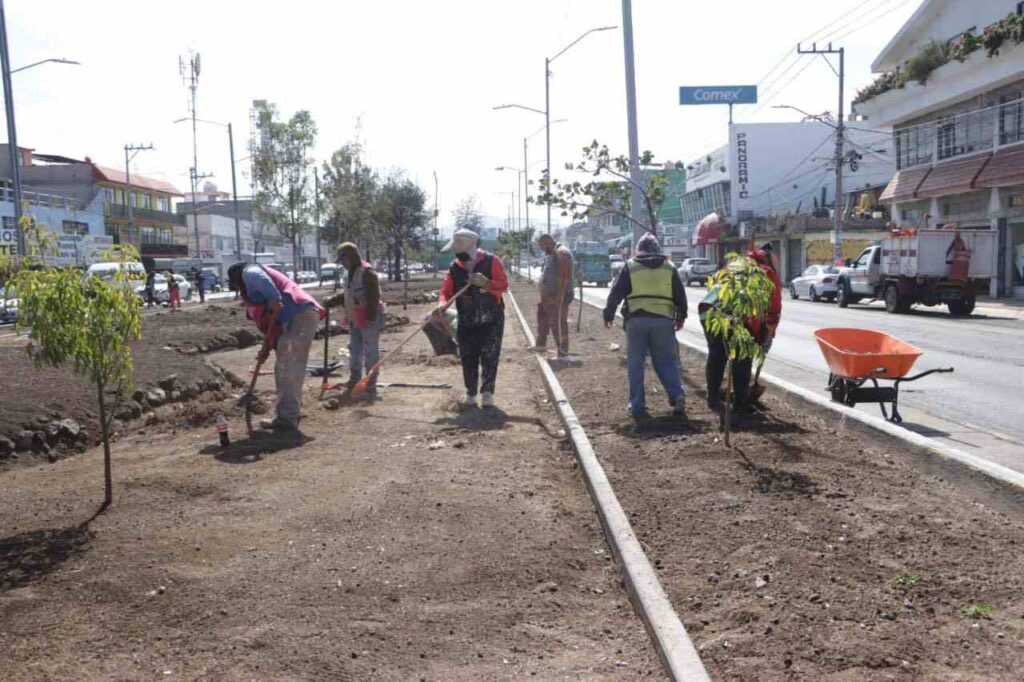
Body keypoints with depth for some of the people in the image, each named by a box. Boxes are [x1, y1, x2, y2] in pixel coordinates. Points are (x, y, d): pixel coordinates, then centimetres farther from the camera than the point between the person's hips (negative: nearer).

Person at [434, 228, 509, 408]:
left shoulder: (491, 261, -7)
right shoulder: (454, 268, 4)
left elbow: (503, 285, -10)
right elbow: (446, 291, 3)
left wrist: (486, 283, -27)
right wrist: (442, 304, -19)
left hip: (491, 319, -3)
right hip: (466, 321, 3)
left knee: (489, 356, -5)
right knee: (468, 358, 5)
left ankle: (487, 392, 3)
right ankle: (471, 392, 16)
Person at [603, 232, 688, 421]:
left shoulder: (630, 267, 5)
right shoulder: (669, 268, 12)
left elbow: (616, 293, 4)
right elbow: (680, 294, 14)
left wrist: (609, 314, 14)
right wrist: (681, 317, 25)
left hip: (636, 320, -2)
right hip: (663, 320, 2)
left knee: (635, 364, 6)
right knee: (666, 362, 10)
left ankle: (637, 406, 5)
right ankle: (677, 396, -8)